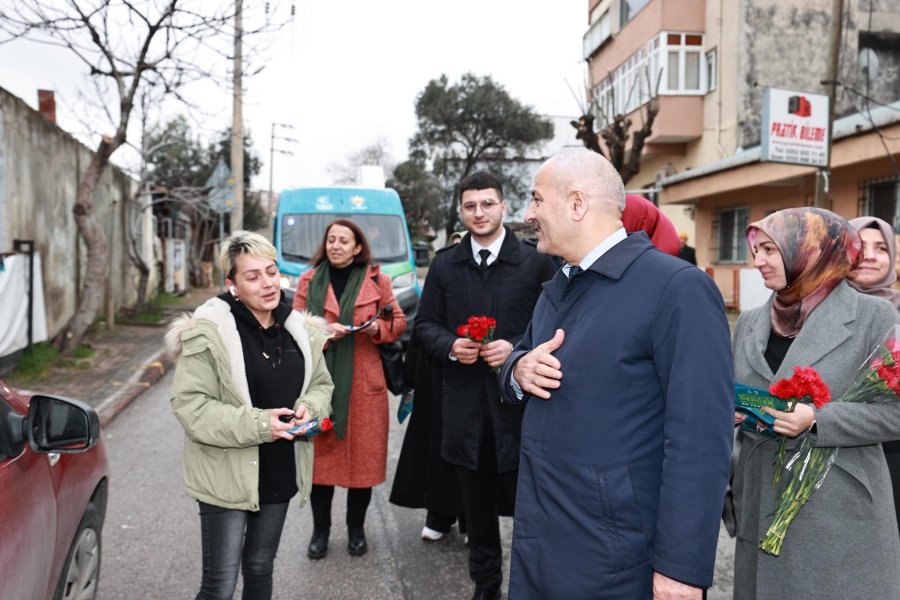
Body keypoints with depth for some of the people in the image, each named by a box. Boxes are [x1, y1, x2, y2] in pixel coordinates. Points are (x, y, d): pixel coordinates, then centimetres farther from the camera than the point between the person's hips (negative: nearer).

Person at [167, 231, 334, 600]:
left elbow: (321, 384, 11)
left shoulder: (300, 329, 2)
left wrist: (309, 409, -12)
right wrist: (257, 424, -24)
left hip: (279, 472, 5)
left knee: (260, 568, 22)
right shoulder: (208, 332, -16)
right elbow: (190, 406, -17)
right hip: (227, 476, -5)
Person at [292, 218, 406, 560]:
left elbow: (398, 322, 9)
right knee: (320, 455, 4)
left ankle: (356, 529, 24)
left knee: (363, 455, 5)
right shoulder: (309, 281, 6)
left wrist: (378, 329, -11)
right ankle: (320, 530, 22)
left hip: (363, 383, 0)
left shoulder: (376, 280, 4)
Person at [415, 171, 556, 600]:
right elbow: (425, 324, 10)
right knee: (476, 500, 15)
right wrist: (450, 345, -9)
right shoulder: (444, 264, 8)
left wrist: (517, 349, -17)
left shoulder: (536, 261, -2)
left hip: (518, 399, -3)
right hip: (465, 403, 3)